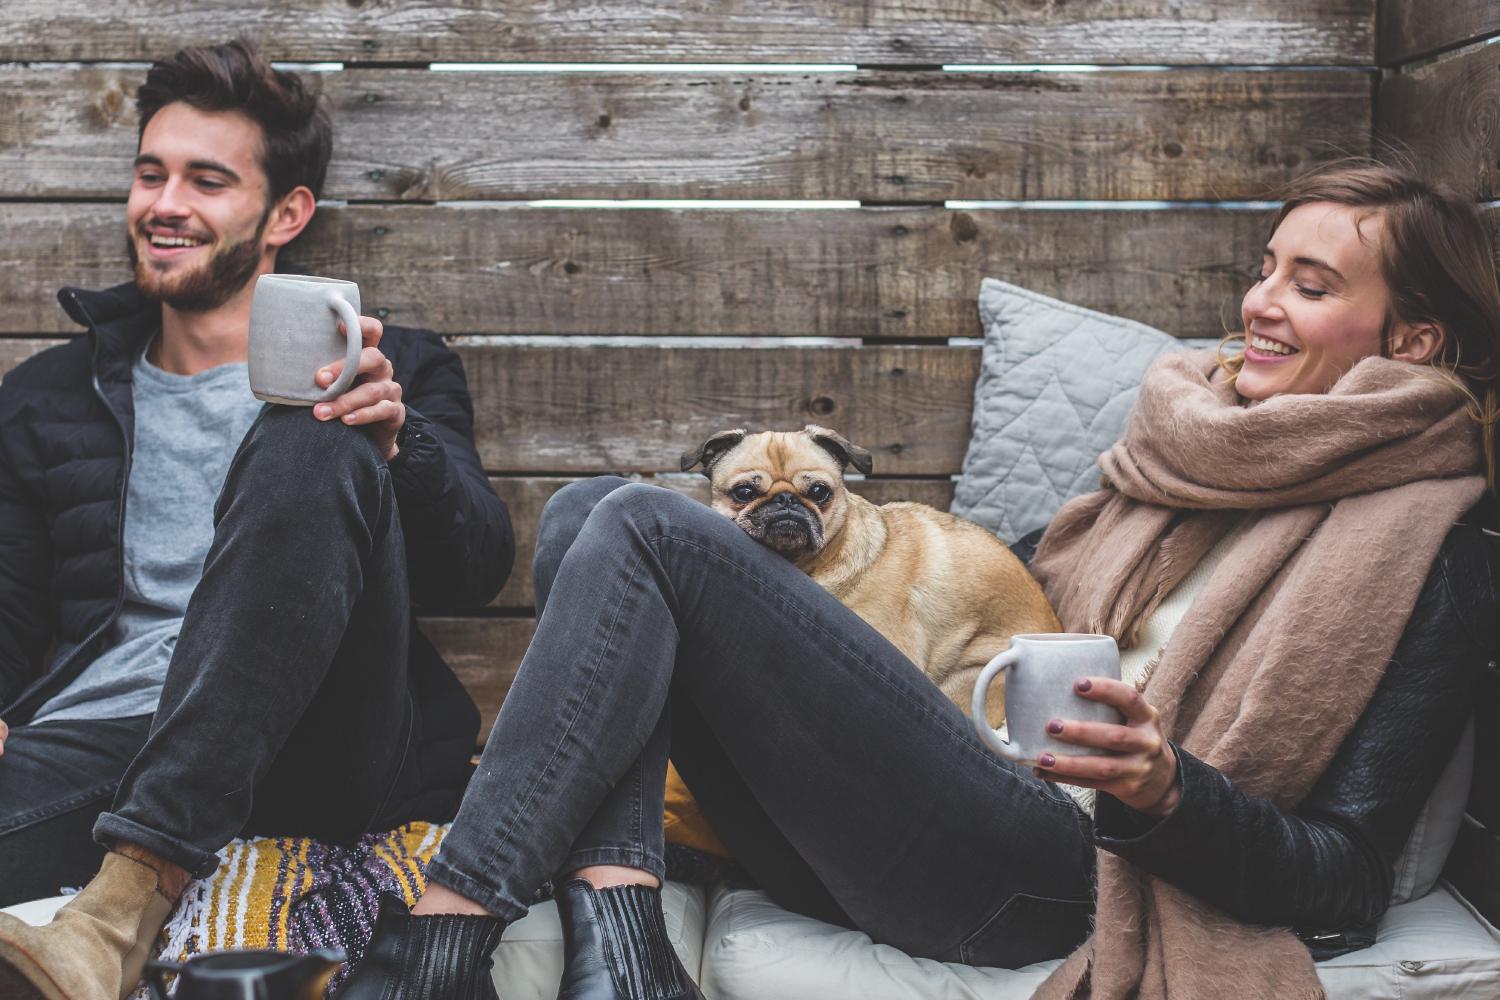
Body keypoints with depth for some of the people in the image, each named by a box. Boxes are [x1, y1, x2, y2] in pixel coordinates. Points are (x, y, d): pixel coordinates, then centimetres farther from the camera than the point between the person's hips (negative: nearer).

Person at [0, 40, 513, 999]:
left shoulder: (397, 371, 17)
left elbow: (479, 572, 3)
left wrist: (395, 443, -17)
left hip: (323, 748, 1)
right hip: (99, 734, -1)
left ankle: (134, 893, -37)